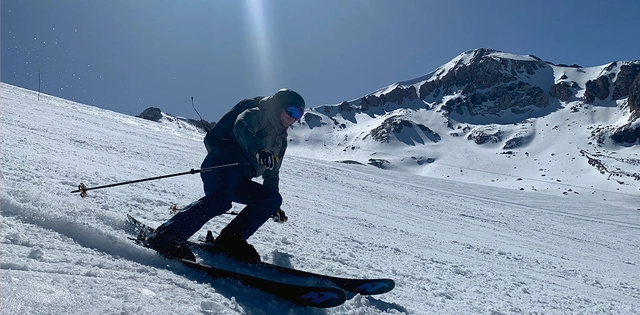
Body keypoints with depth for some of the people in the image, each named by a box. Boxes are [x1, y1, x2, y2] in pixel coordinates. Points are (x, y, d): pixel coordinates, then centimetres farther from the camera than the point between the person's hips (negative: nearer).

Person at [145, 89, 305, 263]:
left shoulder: (281, 140, 33)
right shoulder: (258, 114, 9)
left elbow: (272, 173, 41)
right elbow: (242, 127, -16)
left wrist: (274, 207, 38)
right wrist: (257, 149, -35)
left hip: (239, 180, 8)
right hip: (223, 162, -8)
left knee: (273, 198, -5)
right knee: (220, 199, -34)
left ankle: (231, 239, -15)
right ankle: (165, 236, -40)